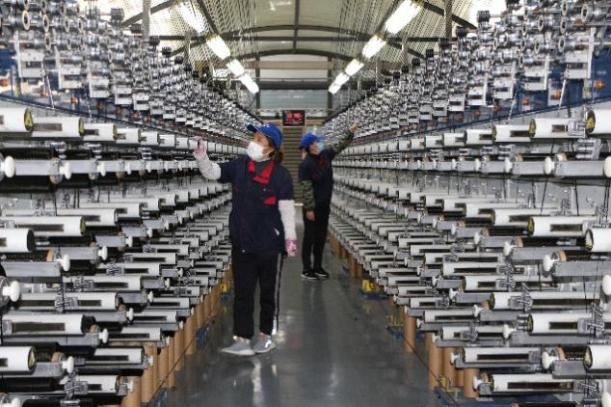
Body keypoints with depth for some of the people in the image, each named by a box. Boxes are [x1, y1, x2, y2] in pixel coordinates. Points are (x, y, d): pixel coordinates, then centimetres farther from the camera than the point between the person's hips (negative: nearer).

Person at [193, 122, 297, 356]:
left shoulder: (280, 175, -11)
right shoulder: (239, 166, 0)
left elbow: (287, 209, -10)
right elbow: (212, 172, 4)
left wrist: (290, 237, -12)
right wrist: (201, 156, -13)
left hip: (267, 243, -3)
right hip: (241, 242, 3)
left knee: (267, 291, 12)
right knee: (243, 292, 5)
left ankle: (265, 335, 27)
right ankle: (242, 339, 8)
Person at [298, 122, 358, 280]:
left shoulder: (325, 155, 1)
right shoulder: (305, 164, -18)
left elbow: (340, 146, 13)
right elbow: (307, 189, -19)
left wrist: (351, 131, 3)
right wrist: (309, 209, -19)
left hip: (325, 205, 7)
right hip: (312, 207, -7)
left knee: (321, 237, 13)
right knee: (309, 237, 2)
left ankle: (318, 267, 24)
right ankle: (306, 269, 11)